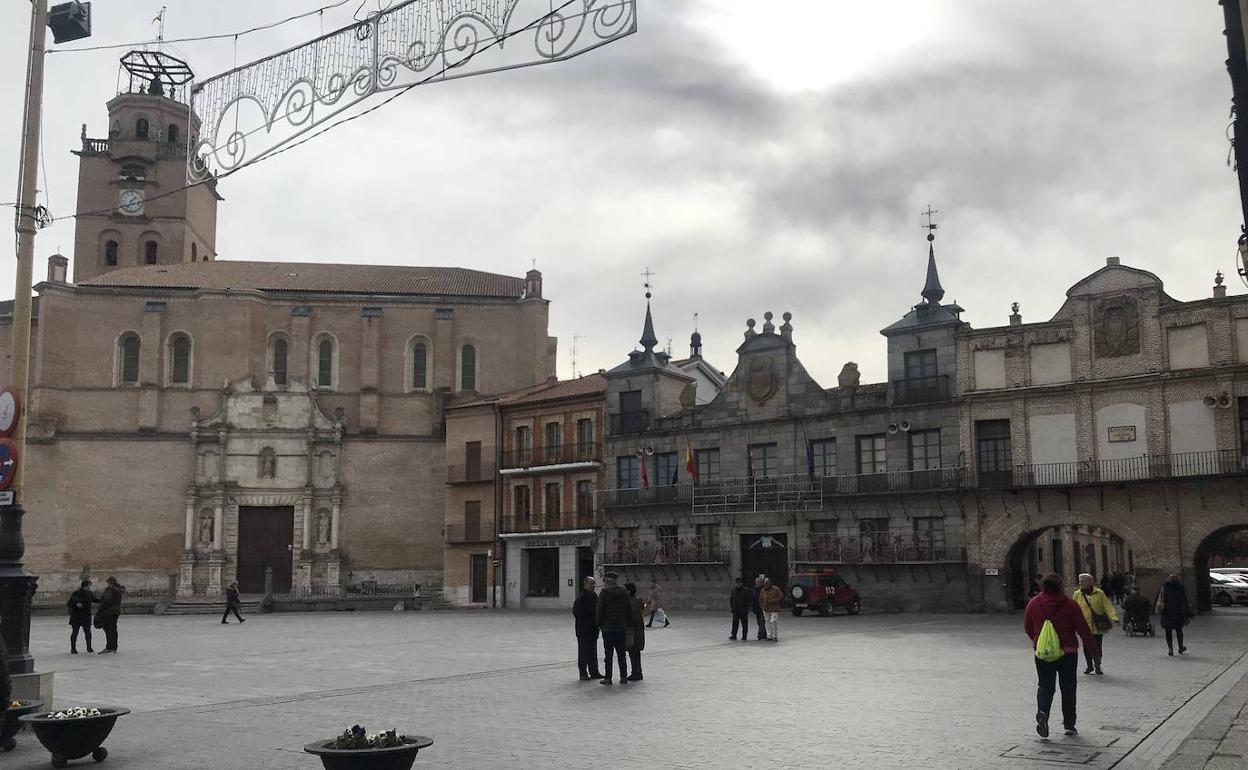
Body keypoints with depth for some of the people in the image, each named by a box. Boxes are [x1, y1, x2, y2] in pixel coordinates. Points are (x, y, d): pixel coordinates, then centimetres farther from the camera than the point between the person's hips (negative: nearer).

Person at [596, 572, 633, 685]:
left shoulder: (604, 593, -9)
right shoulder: (624, 592, 5)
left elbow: (600, 611, -10)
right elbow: (629, 609, 8)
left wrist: (599, 624, 0)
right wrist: (629, 624, 15)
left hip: (607, 628, -4)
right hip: (621, 628, 4)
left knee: (608, 653, 1)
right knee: (621, 654, 10)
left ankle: (608, 677, 2)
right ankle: (623, 677, 9)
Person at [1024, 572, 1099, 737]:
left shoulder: (1033, 604, -2)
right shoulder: (1070, 605, -8)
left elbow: (1028, 628, 8)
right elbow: (1083, 629, -4)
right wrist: (1093, 647, 10)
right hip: (1068, 652, -1)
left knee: (1045, 686, 8)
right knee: (1068, 688, 11)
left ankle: (1042, 713, -18)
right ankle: (1069, 724, 14)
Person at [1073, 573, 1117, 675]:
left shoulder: (1099, 593, -1)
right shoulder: (1077, 594, 1)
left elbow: (1108, 606, -5)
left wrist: (1114, 618, -18)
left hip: (1098, 627, -1)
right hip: (1084, 627, 1)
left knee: (1097, 648, 4)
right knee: (1087, 648, 6)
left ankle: (1097, 666, 24)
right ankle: (1089, 666, 26)